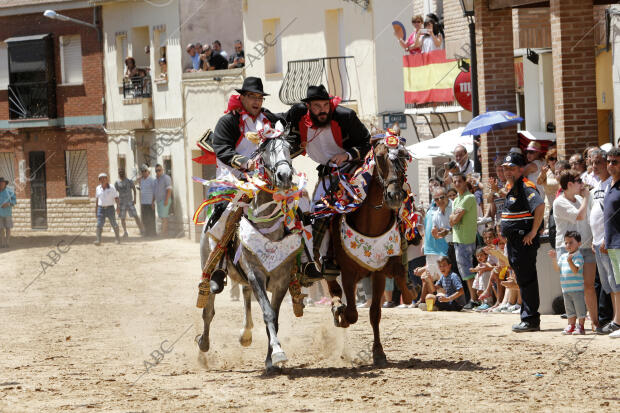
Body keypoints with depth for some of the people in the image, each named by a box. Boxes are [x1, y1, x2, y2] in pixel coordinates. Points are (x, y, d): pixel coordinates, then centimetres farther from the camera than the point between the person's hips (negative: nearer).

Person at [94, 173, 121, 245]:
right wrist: (96, 210, 13)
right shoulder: (98, 188, 6)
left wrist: (118, 206, -19)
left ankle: (117, 238, 21)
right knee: (99, 225, -11)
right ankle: (98, 240, -15)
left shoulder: (112, 188, -4)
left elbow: (116, 198, -5)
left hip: (110, 208, -2)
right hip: (101, 208, 2)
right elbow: (97, 199, 14)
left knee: (114, 224, 2)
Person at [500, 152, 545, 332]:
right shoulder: (512, 188, 17)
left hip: (525, 241, -10)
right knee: (522, 281, 13)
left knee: (527, 280, -8)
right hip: (513, 242, 10)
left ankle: (530, 320, -5)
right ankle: (528, 319, 19)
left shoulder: (526, 187, -14)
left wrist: (533, 232, -26)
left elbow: (540, 205, -31)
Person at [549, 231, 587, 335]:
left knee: (579, 308, -2)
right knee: (569, 309, 13)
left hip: (577, 288, -7)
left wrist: (570, 261, -34)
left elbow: (576, 270, -20)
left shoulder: (578, 256, -10)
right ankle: (571, 326, 21)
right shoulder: (563, 256, 12)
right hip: (566, 289, 7)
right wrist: (554, 259, 1)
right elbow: (557, 268, 15)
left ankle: (581, 327, 4)